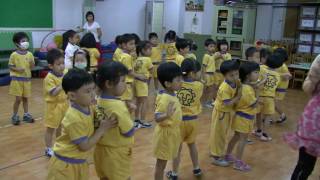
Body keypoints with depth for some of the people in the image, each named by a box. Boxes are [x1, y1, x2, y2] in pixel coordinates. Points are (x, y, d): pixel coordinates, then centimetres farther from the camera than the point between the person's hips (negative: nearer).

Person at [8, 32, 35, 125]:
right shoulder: (14, 55, -10)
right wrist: (17, 69, -22)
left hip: (27, 79, 4)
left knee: (25, 98, 14)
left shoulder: (29, 54, 0)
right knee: (18, 99, -3)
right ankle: (15, 116, 14)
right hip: (17, 79, -4)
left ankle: (26, 114, 25)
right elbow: (10, 66, -5)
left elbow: (31, 67, 6)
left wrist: (32, 64, -16)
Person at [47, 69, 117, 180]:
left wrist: (102, 122, -9)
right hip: (65, 165, -8)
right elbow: (85, 146, -24)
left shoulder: (87, 108, -5)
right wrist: (102, 129, -22)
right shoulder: (75, 119, -30)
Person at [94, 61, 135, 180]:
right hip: (117, 154, -7)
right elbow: (130, 133, -19)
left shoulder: (97, 102, -4)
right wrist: (128, 115, -4)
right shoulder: (118, 105, -26)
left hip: (101, 150, 7)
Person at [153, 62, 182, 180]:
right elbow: (157, 118, -33)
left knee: (163, 162, 22)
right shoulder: (165, 98, -26)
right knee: (161, 163, 6)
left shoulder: (173, 95, 1)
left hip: (172, 132, 9)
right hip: (165, 133, -8)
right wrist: (167, 115, -49)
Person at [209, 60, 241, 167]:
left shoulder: (237, 82, -8)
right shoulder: (225, 88, -31)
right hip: (221, 112, -8)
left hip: (229, 112, 8)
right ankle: (216, 157, 18)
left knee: (223, 134, 21)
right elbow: (228, 103, -31)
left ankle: (220, 154, 38)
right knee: (218, 135, 6)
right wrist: (238, 97, -27)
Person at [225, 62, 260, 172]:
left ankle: (228, 155, 33)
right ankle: (238, 163, 10)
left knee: (236, 137, 20)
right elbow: (254, 105, -20)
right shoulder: (248, 89, -27)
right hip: (245, 117, -9)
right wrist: (256, 94, -10)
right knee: (243, 139, 1)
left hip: (240, 116, 9)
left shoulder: (242, 86, 2)